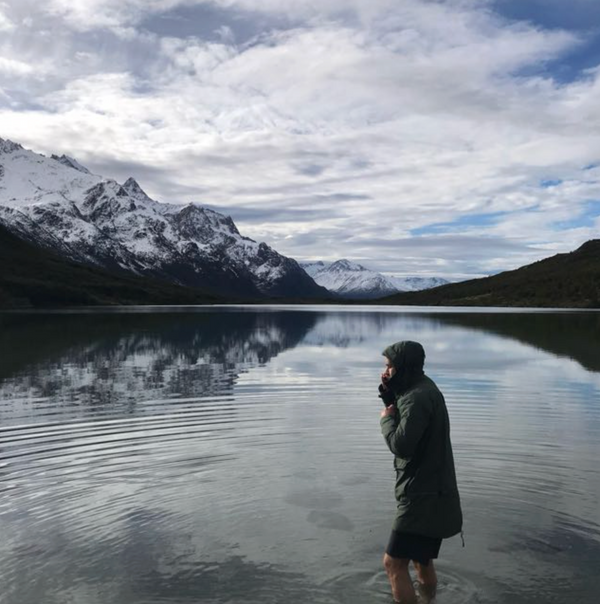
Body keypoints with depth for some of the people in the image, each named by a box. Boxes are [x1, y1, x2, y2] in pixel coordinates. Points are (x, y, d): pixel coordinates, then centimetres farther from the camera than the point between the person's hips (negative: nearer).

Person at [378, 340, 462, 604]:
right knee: (422, 561, 23)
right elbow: (406, 432, 14)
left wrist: (386, 417, -9)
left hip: (423, 498, -10)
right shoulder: (422, 389, 11)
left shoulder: (418, 397, -22)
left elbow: (401, 445, -26)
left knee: (394, 563, -6)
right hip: (429, 494, 10)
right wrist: (389, 397, 0)